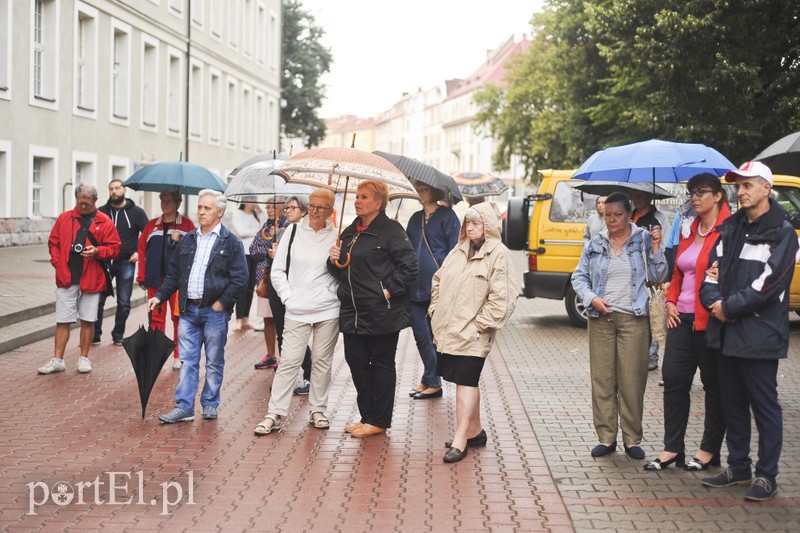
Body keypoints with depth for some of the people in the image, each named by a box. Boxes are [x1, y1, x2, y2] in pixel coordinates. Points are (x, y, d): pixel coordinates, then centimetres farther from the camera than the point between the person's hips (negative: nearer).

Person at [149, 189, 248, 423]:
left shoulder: (231, 242, -3)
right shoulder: (188, 239, 12)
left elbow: (240, 278, -8)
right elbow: (174, 273, 17)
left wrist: (221, 303, -12)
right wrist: (160, 296, 7)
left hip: (214, 311, -4)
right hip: (189, 310, 4)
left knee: (214, 362, 7)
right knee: (187, 360, 3)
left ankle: (210, 404, 18)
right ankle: (184, 406, 6)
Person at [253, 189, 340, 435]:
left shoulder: (335, 237, 3)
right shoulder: (293, 231, 4)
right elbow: (277, 270, 7)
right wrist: (287, 296, -1)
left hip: (328, 311, 1)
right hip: (296, 311, 0)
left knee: (322, 361, 8)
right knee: (289, 361, -4)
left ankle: (318, 410, 20)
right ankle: (275, 413, 1)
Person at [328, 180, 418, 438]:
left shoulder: (391, 230, -7)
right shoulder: (350, 232, 16)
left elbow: (409, 266, -14)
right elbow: (341, 272, 23)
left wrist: (389, 290, -17)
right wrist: (335, 260, 2)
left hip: (381, 312, -7)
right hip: (353, 312, 8)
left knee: (381, 364, 3)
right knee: (356, 361, 10)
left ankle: (379, 421, 11)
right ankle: (367, 416, 23)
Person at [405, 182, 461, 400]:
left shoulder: (446, 216, -3)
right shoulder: (415, 218, 17)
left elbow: (455, 252, -6)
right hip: (416, 287, 7)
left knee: (434, 335, 0)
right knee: (421, 335, 8)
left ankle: (431, 381, 9)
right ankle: (431, 381, 19)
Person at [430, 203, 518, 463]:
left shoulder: (499, 255, -9)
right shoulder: (458, 251, 14)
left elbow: (502, 298, -14)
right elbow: (438, 281, 23)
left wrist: (480, 323, -15)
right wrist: (436, 310, 12)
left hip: (472, 333, -7)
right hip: (448, 331, 7)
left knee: (466, 382, -9)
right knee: (466, 381, 15)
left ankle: (460, 441, -7)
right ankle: (475, 431, 28)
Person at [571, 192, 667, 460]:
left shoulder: (643, 239, 3)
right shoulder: (595, 245, 9)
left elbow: (659, 277, 1)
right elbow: (579, 277, 11)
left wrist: (655, 248, -11)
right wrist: (592, 299, -5)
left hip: (633, 319, -2)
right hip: (601, 318, 2)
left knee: (632, 381, -1)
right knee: (602, 379, 4)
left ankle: (632, 440, 9)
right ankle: (606, 438, 12)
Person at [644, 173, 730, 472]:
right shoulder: (690, 231, 16)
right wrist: (671, 301, 10)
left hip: (711, 321, -7)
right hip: (682, 318, 7)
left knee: (714, 385, 5)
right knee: (674, 379, 5)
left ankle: (709, 450, 16)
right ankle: (672, 448, 13)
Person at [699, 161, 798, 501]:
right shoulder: (731, 228, 14)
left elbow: (769, 283, -16)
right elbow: (713, 268, 10)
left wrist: (730, 308, -14)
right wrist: (714, 301, -8)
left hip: (759, 336, -7)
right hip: (727, 332, 7)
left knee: (764, 406, 1)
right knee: (732, 403, 15)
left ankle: (766, 476, 10)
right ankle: (738, 467, 27)